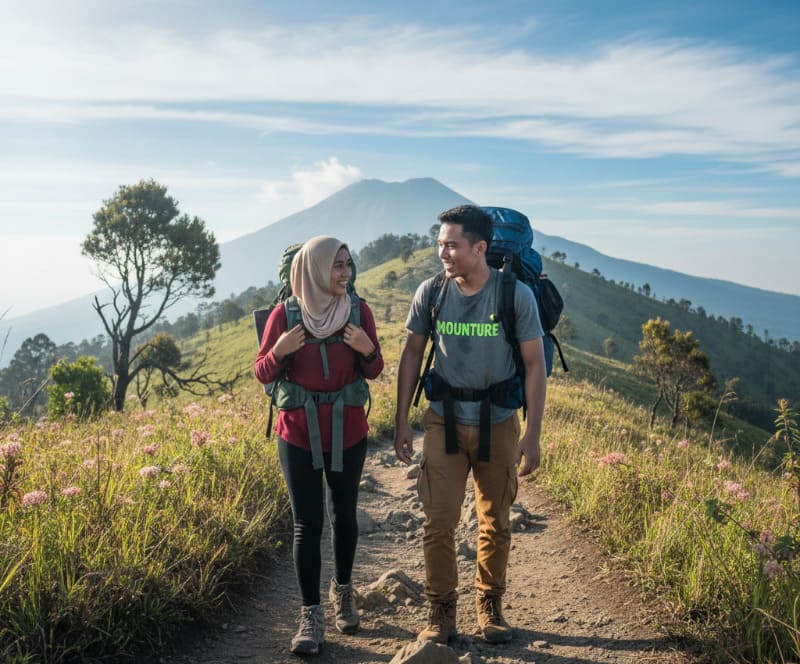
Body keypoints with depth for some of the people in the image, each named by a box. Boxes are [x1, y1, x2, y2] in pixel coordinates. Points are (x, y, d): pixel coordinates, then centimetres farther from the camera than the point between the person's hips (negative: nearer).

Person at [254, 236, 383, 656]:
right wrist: (278, 351, -22)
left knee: (343, 515, 13)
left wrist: (367, 349, -18)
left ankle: (342, 590, 36)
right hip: (298, 433, -1)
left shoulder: (358, 310, -4)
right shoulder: (284, 314, -8)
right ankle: (311, 616, 12)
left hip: (348, 432, 2)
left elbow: (374, 372, 3)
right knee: (307, 524, 2)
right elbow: (262, 374, -1)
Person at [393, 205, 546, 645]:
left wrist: (533, 434, -11)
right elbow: (412, 354, 3)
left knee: (496, 523, 12)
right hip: (444, 421, 1)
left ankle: (490, 606, 32)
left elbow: (534, 364, -8)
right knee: (437, 522, -2)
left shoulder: (516, 295, -13)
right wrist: (401, 422, 1)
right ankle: (441, 612, 17)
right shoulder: (430, 293, -6)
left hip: (498, 422, -1)